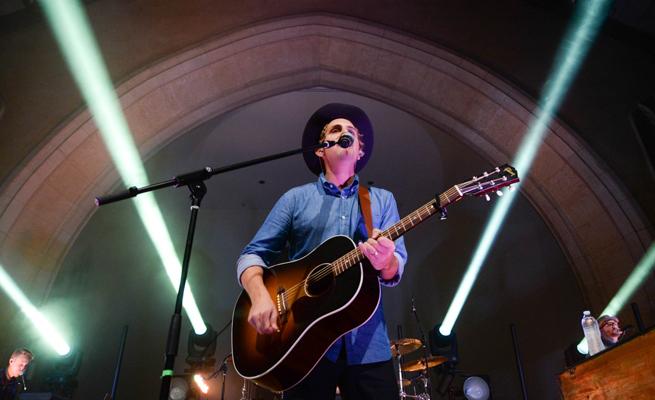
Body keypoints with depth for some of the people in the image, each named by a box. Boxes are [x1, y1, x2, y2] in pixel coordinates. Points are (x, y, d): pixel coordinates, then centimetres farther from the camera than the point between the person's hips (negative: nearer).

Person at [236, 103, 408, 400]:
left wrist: (385, 261, -23)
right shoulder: (295, 199, 7)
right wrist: (260, 295, -17)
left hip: (368, 343, 1)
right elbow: (253, 254, 3)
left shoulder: (382, 200, 10)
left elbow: (396, 269, 1)